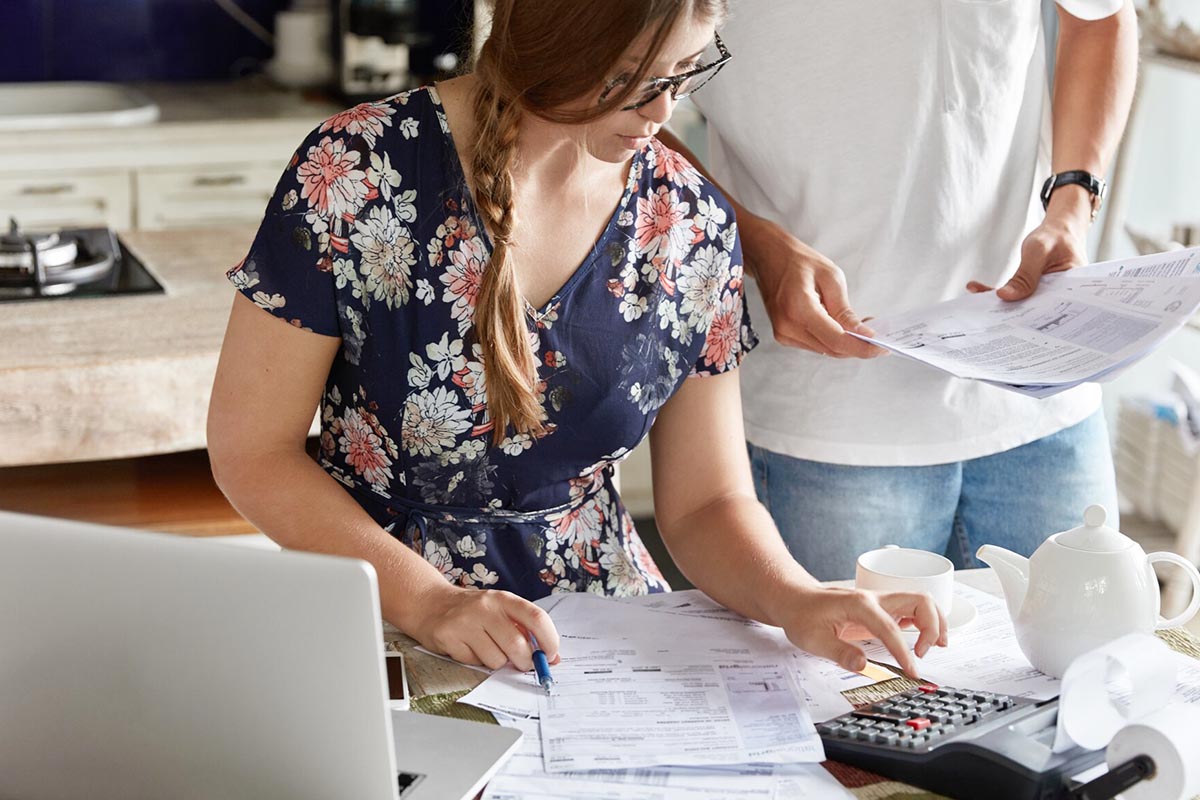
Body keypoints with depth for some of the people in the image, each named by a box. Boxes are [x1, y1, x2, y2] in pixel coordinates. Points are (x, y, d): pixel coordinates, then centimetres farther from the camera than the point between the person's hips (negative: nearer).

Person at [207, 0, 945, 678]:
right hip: (387, 629, -3)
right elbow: (250, 450, -7)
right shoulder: (357, 175, -13)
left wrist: (797, 601, -18)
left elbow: (707, 503, 4)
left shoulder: (693, 226, -1)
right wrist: (427, 600, -20)